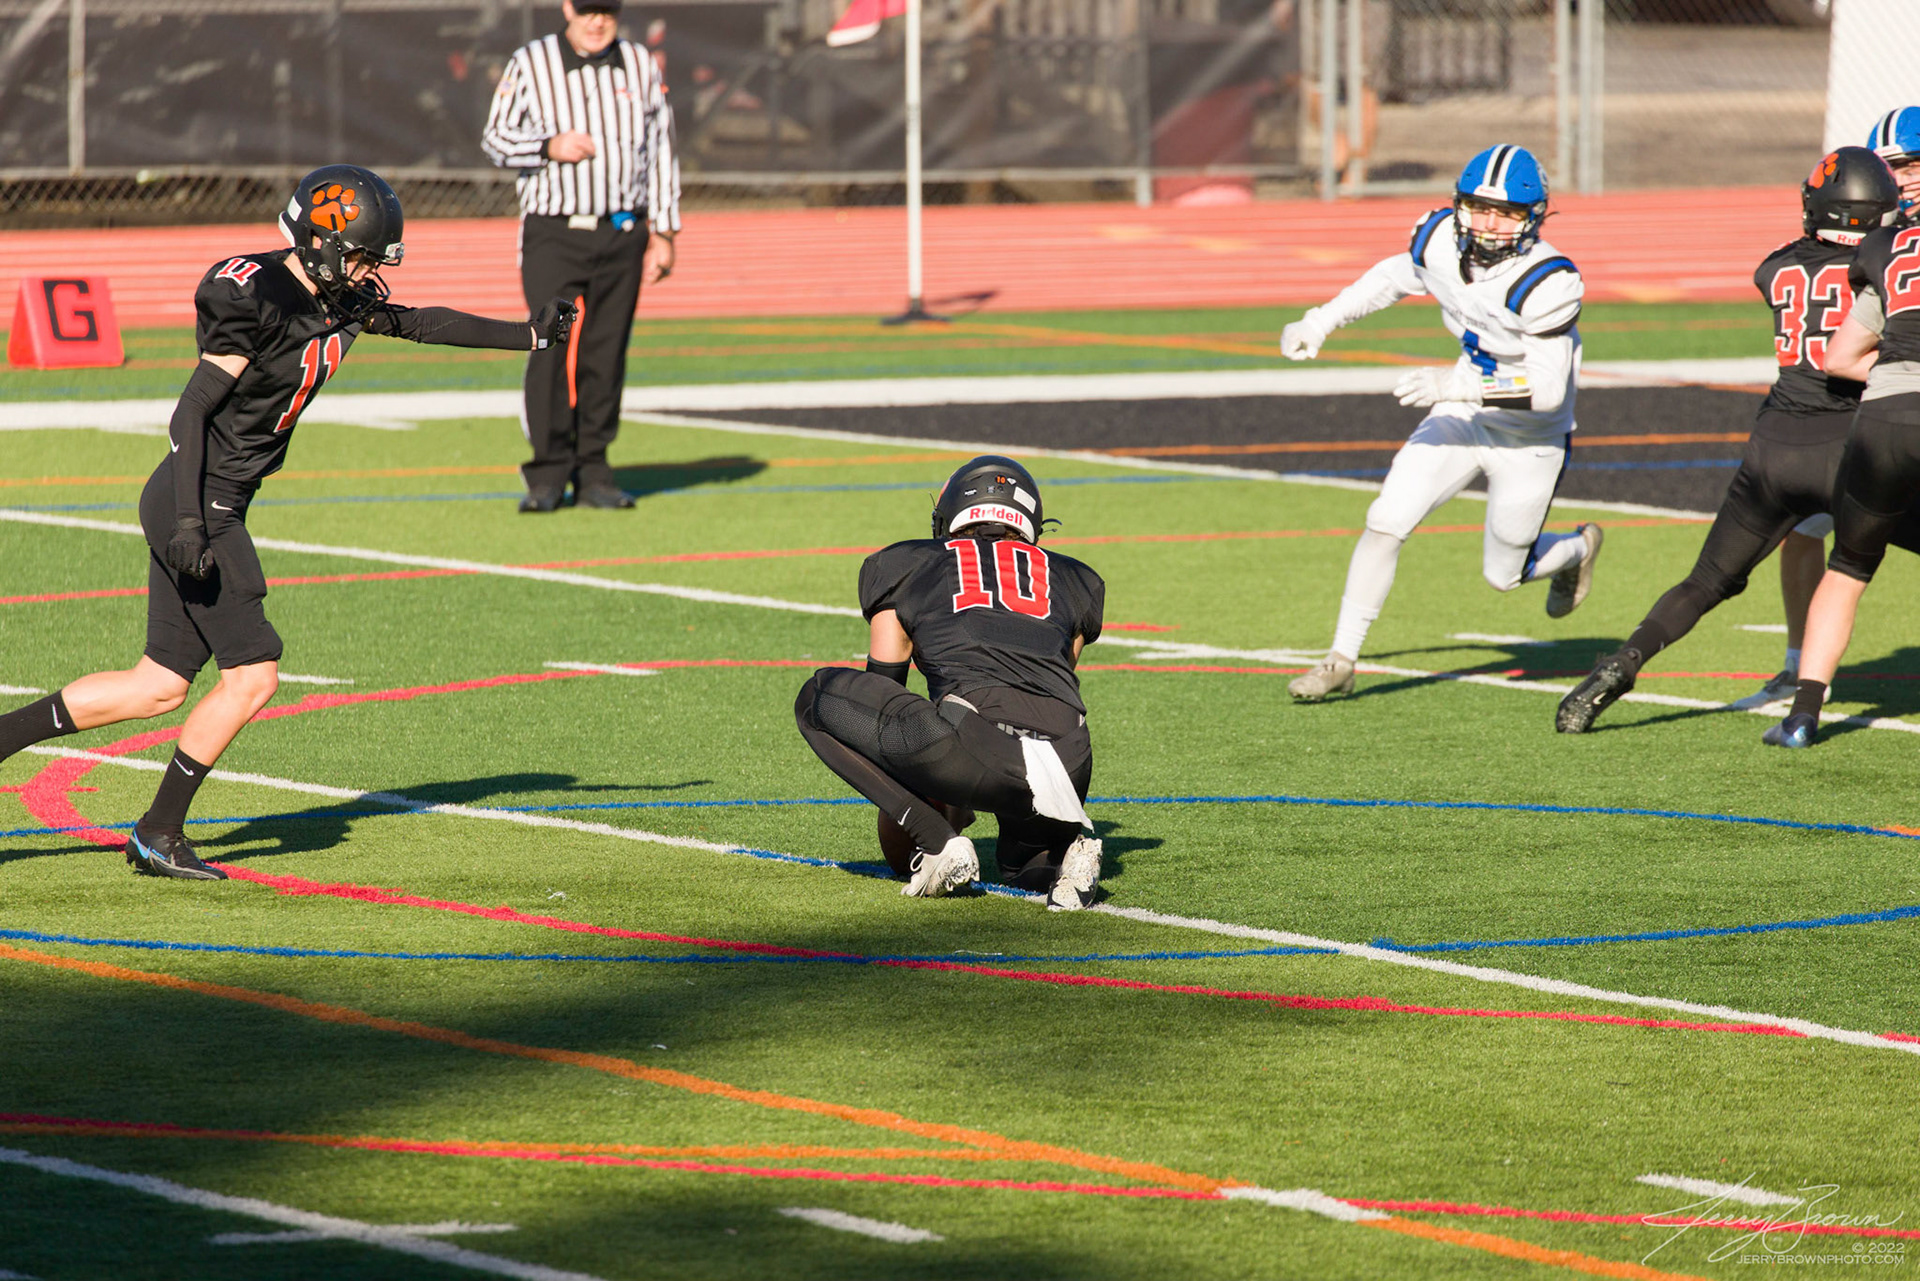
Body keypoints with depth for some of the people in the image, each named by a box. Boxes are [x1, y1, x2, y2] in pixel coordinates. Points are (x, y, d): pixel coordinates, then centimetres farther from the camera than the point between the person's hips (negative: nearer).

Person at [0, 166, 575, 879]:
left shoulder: (341, 301, 8)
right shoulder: (259, 300, -18)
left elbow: (423, 324, 21)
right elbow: (193, 410, -19)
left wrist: (531, 335, 21)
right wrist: (189, 523, -25)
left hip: (214, 506, 9)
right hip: (197, 502, -9)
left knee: (160, 688, 11)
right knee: (254, 674, -5)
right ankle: (159, 834, 4)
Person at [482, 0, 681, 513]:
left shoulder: (641, 66, 9)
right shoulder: (529, 64, 1)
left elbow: (660, 152, 13)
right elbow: (496, 138, 4)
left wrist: (663, 233, 9)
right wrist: (549, 146, -15)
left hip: (622, 235, 2)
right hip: (553, 234, -2)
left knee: (607, 354, 2)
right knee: (550, 350, -10)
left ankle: (593, 473, 9)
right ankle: (548, 476, -5)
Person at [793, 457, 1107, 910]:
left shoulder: (902, 565, 25)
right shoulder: (1074, 582, 32)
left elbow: (883, 696, 28)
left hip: (975, 745, -5)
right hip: (1069, 759, 5)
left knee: (820, 699, 17)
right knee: (1025, 864, 37)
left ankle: (938, 843, 4)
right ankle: (1066, 845, -2)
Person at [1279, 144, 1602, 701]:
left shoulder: (1546, 282, -31)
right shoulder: (1441, 241, -14)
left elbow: (1548, 389, -31)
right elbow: (1396, 276, 11)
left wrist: (1457, 385, -38)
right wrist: (1321, 322, 9)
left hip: (1530, 440, -5)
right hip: (1464, 418, 5)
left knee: (1504, 574, 12)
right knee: (1385, 522, -8)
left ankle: (1577, 550, 45)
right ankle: (1341, 661, 3)